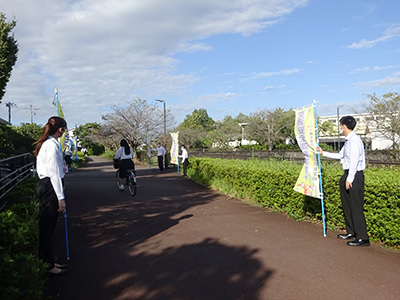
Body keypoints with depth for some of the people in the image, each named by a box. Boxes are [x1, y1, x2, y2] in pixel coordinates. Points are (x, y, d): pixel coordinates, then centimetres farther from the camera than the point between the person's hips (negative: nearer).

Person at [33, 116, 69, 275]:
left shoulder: (46, 143, 14)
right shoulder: (52, 145, -16)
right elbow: (54, 173, -19)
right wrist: (60, 198, -17)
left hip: (45, 186, 10)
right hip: (50, 187, -10)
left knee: (47, 227, 16)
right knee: (47, 228, 0)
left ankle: (49, 262, 28)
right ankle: (48, 265, 12)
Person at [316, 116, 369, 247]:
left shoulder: (354, 140, -16)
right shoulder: (348, 140, 14)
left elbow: (354, 161, -21)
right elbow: (340, 156, 25)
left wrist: (349, 179, -21)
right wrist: (323, 153, 30)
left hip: (355, 175, -10)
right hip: (348, 174, 10)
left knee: (356, 206, -6)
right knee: (347, 205, 16)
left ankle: (362, 237, 3)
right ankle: (351, 232, 28)